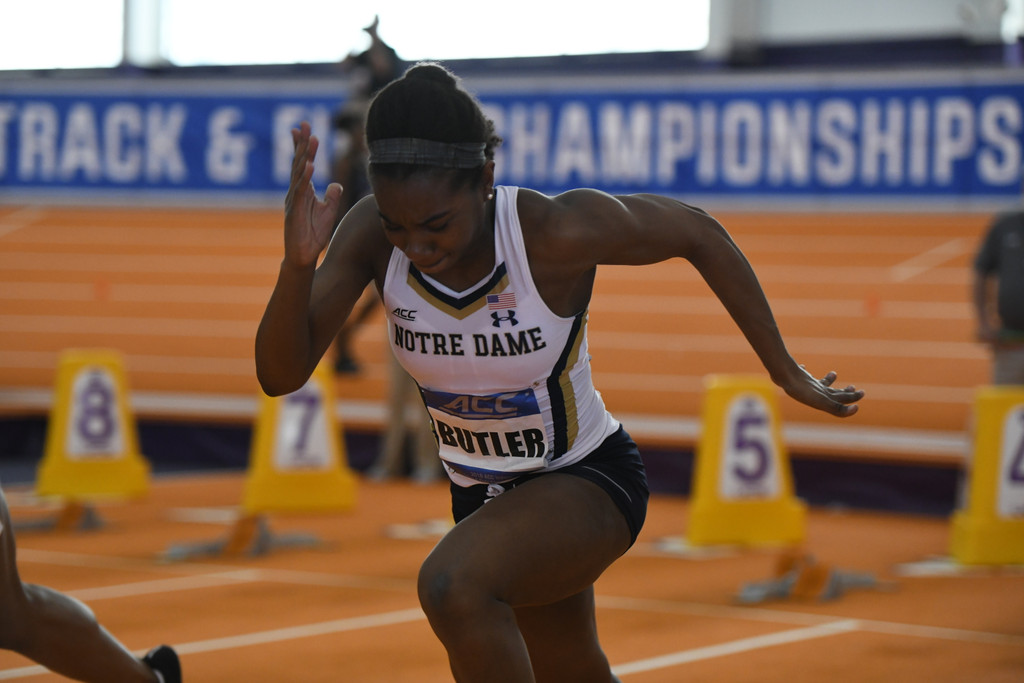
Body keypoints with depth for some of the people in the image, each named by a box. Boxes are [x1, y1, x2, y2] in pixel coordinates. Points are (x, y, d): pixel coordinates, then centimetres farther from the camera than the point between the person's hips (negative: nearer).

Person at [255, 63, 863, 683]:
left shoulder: (558, 231, -31)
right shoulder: (372, 235, -20)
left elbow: (697, 233, -13)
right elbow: (280, 375, -21)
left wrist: (785, 371, -7)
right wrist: (298, 262, -41)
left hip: (591, 483, -6)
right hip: (482, 493, 6)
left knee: (452, 585, -34)